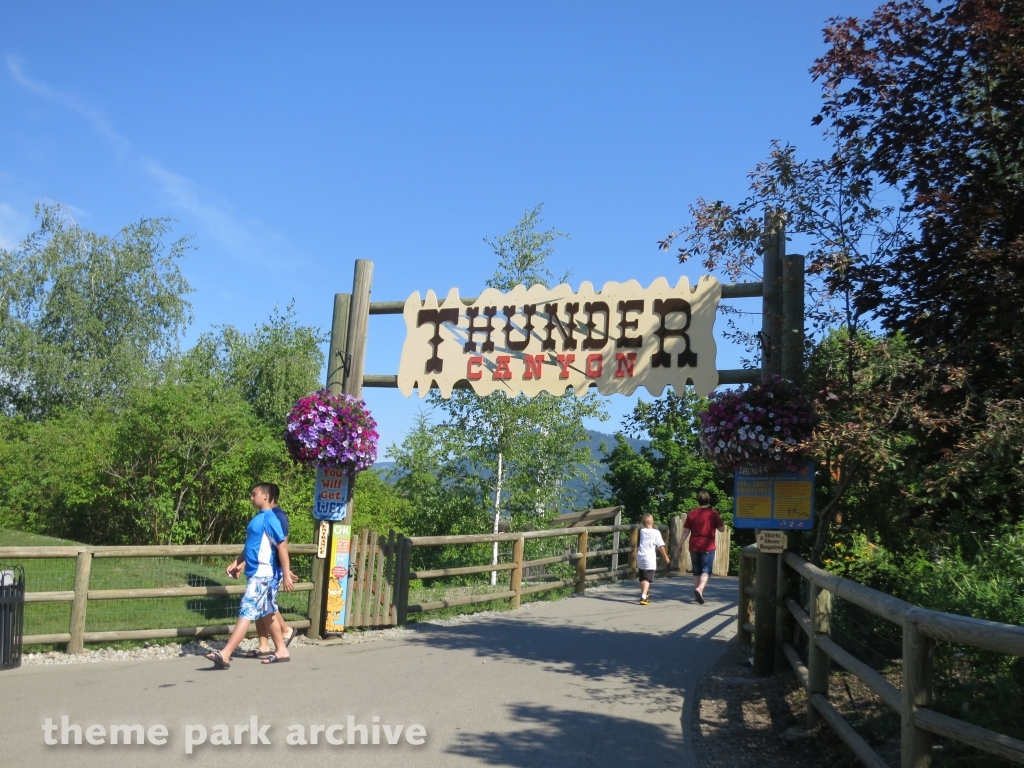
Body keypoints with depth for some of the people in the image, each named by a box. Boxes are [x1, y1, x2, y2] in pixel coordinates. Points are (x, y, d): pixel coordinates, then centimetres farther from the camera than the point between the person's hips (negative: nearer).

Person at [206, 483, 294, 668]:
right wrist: (237, 562, 21)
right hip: (258, 573, 10)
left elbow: (282, 546, -19)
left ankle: (225, 654, -12)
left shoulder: (271, 518, -15)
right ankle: (281, 650, 23)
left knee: (247, 612, -11)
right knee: (267, 613, 15)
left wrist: (286, 575, -22)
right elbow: (251, 545, 25)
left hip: (264, 574, -10)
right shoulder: (259, 517, 15)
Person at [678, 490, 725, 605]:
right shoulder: (713, 514, -5)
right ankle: (700, 589, -23)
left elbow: (686, 531, 2)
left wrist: (680, 545, 9)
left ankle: (697, 594, 18)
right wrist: (719, 520, 20)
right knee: (706, 570, 0)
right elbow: (722, 529, 2)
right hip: (708, 547, -3)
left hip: (694, 547, 3)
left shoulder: (691, 513, 1)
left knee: (696, 570, 14)